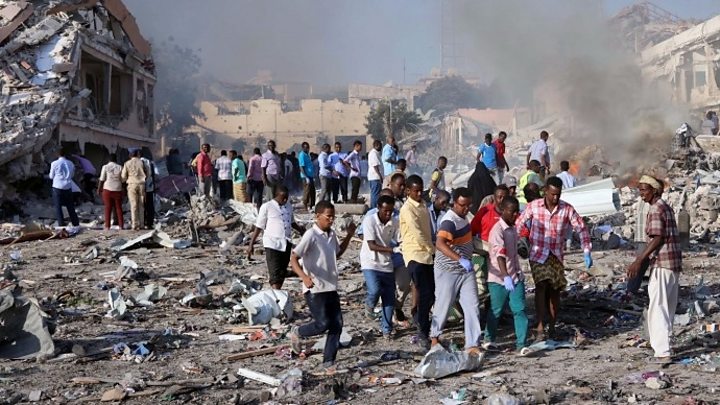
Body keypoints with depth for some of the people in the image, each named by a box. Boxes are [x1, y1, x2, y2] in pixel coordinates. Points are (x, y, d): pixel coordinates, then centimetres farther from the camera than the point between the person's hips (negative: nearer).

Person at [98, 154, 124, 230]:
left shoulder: (105, 167, -3)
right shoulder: (120, 167, 1)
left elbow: (102, 180, -3)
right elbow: (122, 179, 2)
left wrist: (99, 189, 6)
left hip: (107, 190, -1)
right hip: (118, 190, 1)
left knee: (108, 208, 3)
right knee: (118, 208, 8)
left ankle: (107, 226, 0)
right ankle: (121, 225, 7)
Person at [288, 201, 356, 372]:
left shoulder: (331, 234, 10)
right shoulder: (311, 236, -14)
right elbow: (294, 259, -18)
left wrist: (349, 236, 16)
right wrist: (304, 277, -34)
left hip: (331, 288, 8)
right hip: (315, 289, -7)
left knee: (337, 325, 3)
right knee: (322, 324, -9)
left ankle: (328, 362, 11)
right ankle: (297, 333, 19)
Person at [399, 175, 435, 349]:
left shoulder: (423, 205, 14)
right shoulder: (407, 209, -12)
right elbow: (418, 234, -16)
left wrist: (432, 249, 8)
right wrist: (433, 249, -7)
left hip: (427, 254, 8)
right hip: (415, 256, -8)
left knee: (431, 293, 7)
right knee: (425, 294, -10)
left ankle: (419, 318, 29)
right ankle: (423, 334, -3)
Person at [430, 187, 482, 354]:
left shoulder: (463, 217, 6)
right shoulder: (449, 221, -23)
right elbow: (440, 244, -41)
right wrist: (460, 259, -50)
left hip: (466, 270, 8)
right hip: (448, 271, -7)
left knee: (472, 306, -1)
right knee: (443, 306, 7)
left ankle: (472, 345, 1)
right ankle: (435, 336, 31)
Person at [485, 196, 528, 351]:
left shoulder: (513, 229, 8)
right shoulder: (497, 230, -18)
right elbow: (500, 256, -30)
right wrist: (506, 277, -41)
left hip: (516, 277, 6)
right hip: (499, 279, -6)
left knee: (519, 310, -2)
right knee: (496, 311, 8)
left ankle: (521, 343, -1)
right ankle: (489, 339, 27)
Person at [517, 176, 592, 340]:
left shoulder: (567, 209, -5)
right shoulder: (533, 206, -6)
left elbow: (581, 229, -1)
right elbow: (520, 226, 3)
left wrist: (586, 252, -7)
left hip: (556, 256, 2)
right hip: (538, 255, -2)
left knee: (554, 291, 6)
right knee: (541, 286, -19)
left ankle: (552, 328, 20)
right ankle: (540, 327, -24)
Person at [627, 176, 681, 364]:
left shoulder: (655, 210, -13)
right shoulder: (666, 207, 16)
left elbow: (657, 239, -19)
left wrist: (639, 261, -21)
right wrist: (644, 259, 24)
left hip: (662, 264, -10)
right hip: (674, 263, 10)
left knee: (657, 308, -7)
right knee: (668, 308, 15)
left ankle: (662, 352, -8)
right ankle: (664, 347, 24)